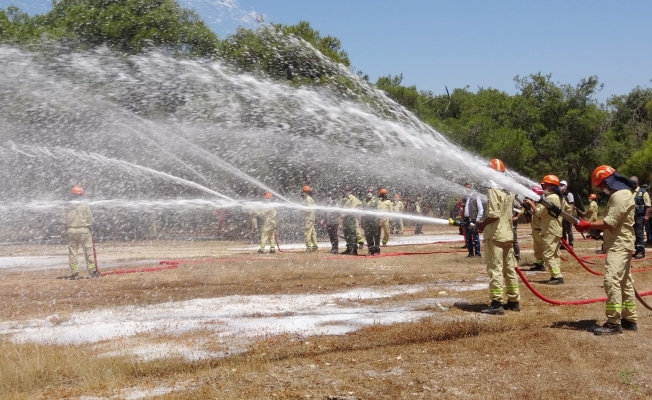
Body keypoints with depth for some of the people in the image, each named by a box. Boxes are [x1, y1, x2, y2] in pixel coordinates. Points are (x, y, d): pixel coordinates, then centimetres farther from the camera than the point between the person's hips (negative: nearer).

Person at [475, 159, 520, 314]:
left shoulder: (493, 190, -14)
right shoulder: (508, 190, 12)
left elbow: (494, 215, -22)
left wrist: (482, 224, -6)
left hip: (495, 234, -9)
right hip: (507, 233, 9)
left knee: (495, 269, -7)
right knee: (510, 268, 13)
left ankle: (497, 303, -9)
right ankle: (514, 301, 18)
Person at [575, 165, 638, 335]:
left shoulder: (619, 196, -18)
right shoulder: (623, 193, 17)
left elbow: (610, 223, -21)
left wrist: (588, 225, -14)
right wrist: (596, 228, 9)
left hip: (619, 246, -11)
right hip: (620, 244, 11)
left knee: (612, 281, -16)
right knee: (625, 282, 15)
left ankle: (614, 323, -17)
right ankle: (630, 319, 22)